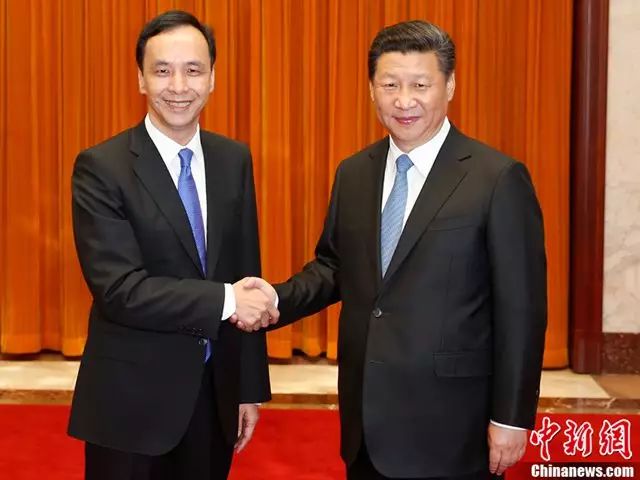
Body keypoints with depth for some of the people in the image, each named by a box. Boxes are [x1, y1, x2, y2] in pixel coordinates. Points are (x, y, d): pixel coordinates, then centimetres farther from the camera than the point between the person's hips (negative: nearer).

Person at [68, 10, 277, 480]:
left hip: (214, 392, 4)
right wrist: (224, 300, -21)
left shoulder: (234, 160, 4)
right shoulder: (101, 167, -12)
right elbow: (119, 290, -19)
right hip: (132, 399, -4)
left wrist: (250, 387, 5)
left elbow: (246, 276, 6)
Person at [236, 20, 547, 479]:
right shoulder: (353, 173, 6)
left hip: (448, 422, -5)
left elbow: (520, 310, -10)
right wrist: (278, 299, -5)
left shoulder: (498, 178, -11)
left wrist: (511, 418, -10)